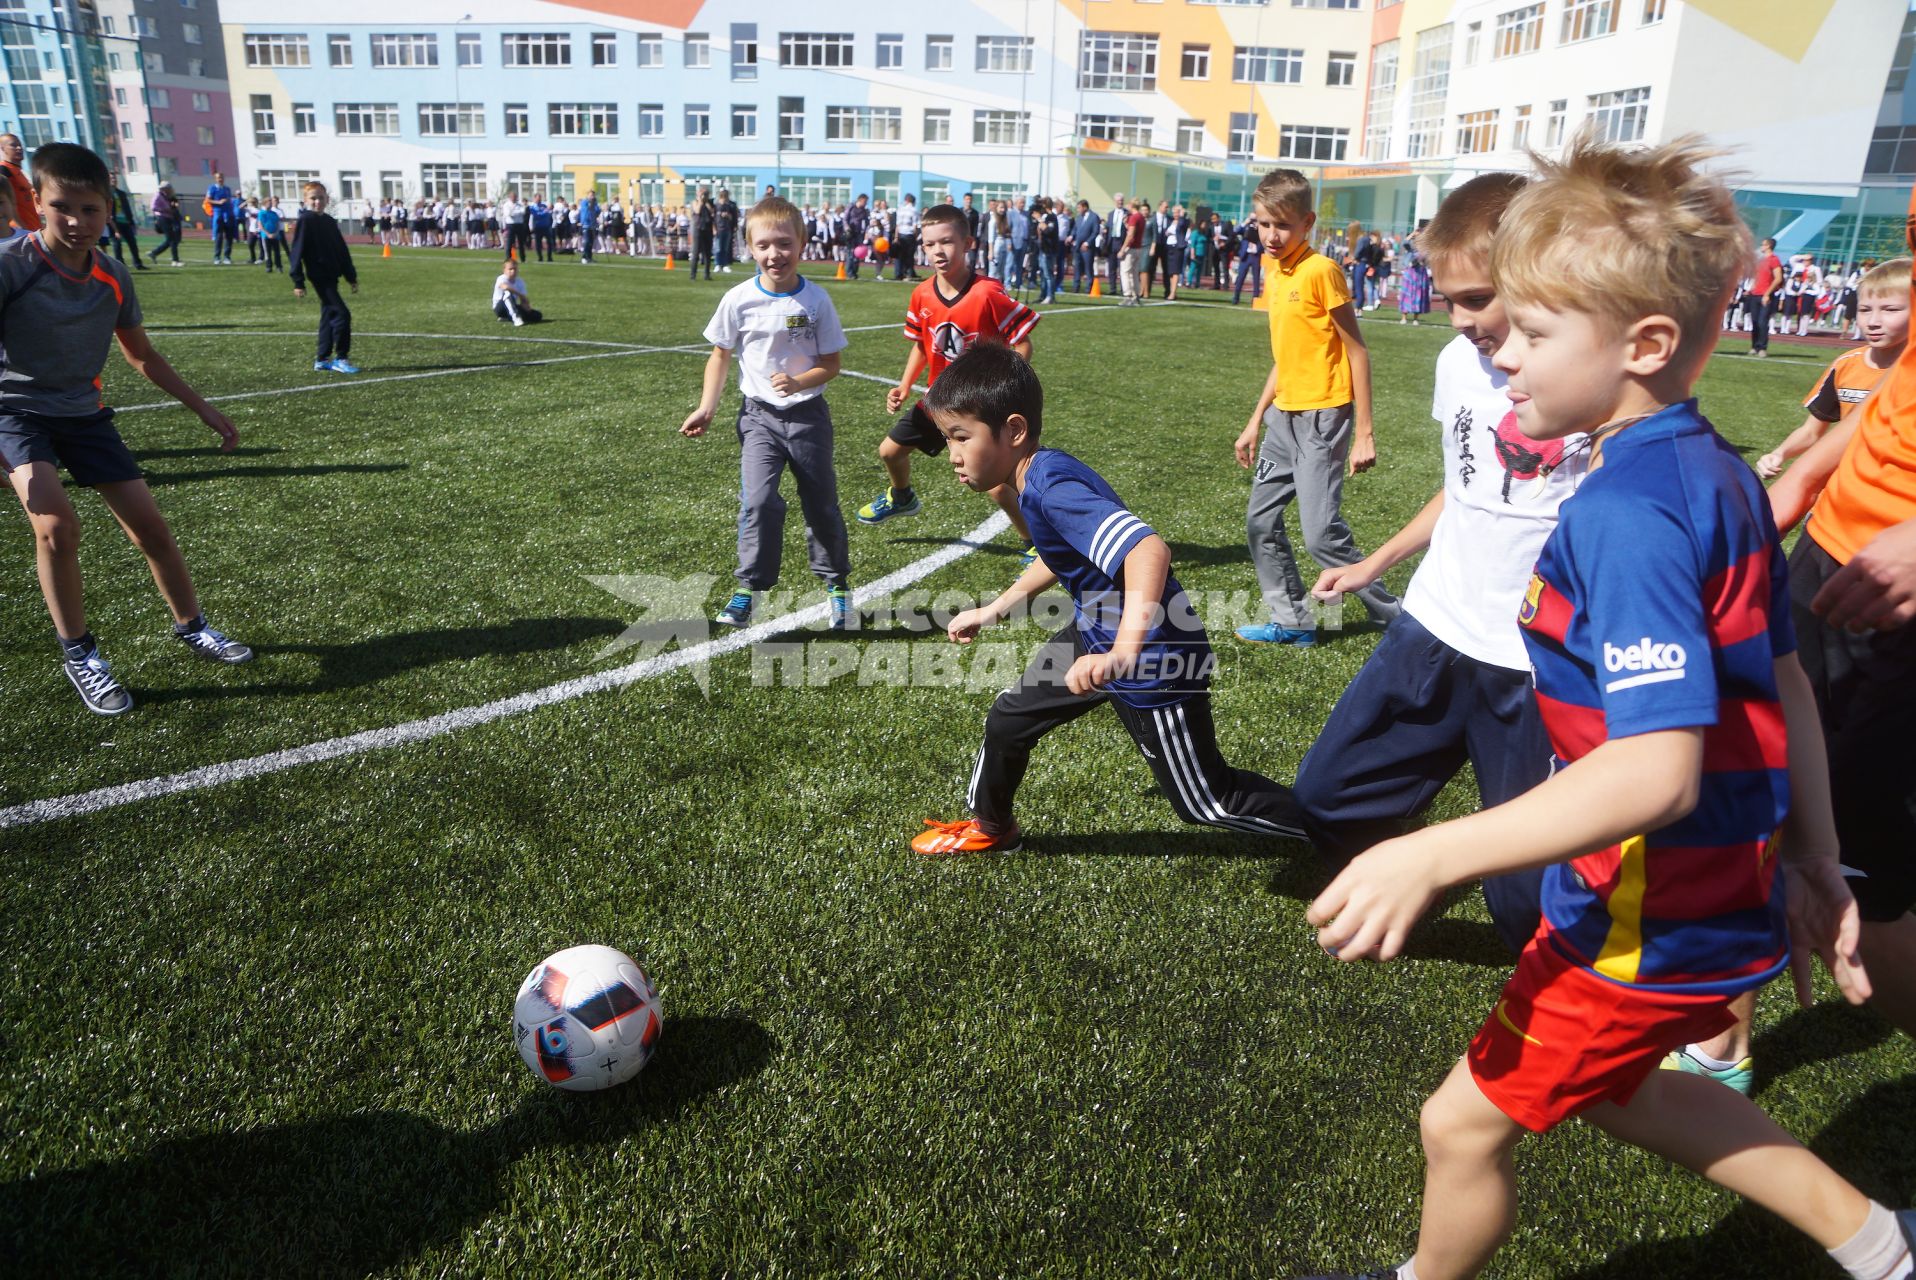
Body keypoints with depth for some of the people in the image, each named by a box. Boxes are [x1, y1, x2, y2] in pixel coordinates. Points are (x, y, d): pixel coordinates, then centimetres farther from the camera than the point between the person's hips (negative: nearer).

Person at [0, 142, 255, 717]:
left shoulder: (113, 276, -3)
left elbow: (142, 355, 12)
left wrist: (204, 409, 14)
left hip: (83, 412, 5)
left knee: (151, 526, 4)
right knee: (57, 524, -25)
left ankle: (192, 629, 25)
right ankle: (78, 654, -7)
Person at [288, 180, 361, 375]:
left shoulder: (329, 221, 14)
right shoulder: (305, 221, -7)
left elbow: (342, 250, 19)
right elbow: (297, 252, -9)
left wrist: (351, 277, 17)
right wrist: (298, 282, -14)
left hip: (332, 276, 8)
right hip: (319, 276, -8)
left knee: (329, 316, 12)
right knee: (342, 315, -14)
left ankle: (322, 359, 20)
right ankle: (340, 359, -7)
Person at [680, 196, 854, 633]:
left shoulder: (816, 299, -8)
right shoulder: (739, 299, -7)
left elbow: (831, 364, -3)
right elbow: (721, 354, 6)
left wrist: (798, 381, -22)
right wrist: (707, 407, -2)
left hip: (807, 413, 0)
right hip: (759, 414, 0)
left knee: (822, 503, 11)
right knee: (758, 501, -16)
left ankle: (837, 585, 28)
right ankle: (748, 588, -4)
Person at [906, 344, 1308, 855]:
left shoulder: (1052, 487, -29)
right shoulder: (1042, 477, 0)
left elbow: (1149, 550, -44)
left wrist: (1124, 654, -53)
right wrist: (992, 611, 25)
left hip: (1154, 657, -9)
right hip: (1098, 633, 9)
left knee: (1205, 801, 7)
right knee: (1008, 720, 18)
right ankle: (990, 828, 43)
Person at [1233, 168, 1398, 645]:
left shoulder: (1321, 271, -12)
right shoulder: (1273, 275, 10)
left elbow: (1357, 351, -12)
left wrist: (1364, 432, -15)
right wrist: (1255, 422, 18)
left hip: (1322, 415, -8)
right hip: (1284, 415, 8)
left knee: (1322, 534, -10)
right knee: (1260, 521, 9)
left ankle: (1396, 615, 7)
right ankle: (1292, 621, 21)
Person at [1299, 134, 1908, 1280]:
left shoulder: (1625, 517, -27)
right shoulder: (1720, 476, 3)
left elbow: (1658, 769, -35)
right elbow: (1785, 689, 9)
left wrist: (1433, 855, -37)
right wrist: (1816, 867, 17)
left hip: (1650, 925, -9)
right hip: (1728, 895, 9)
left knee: (1465, 1123, 10)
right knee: (1613, 1086, 32)